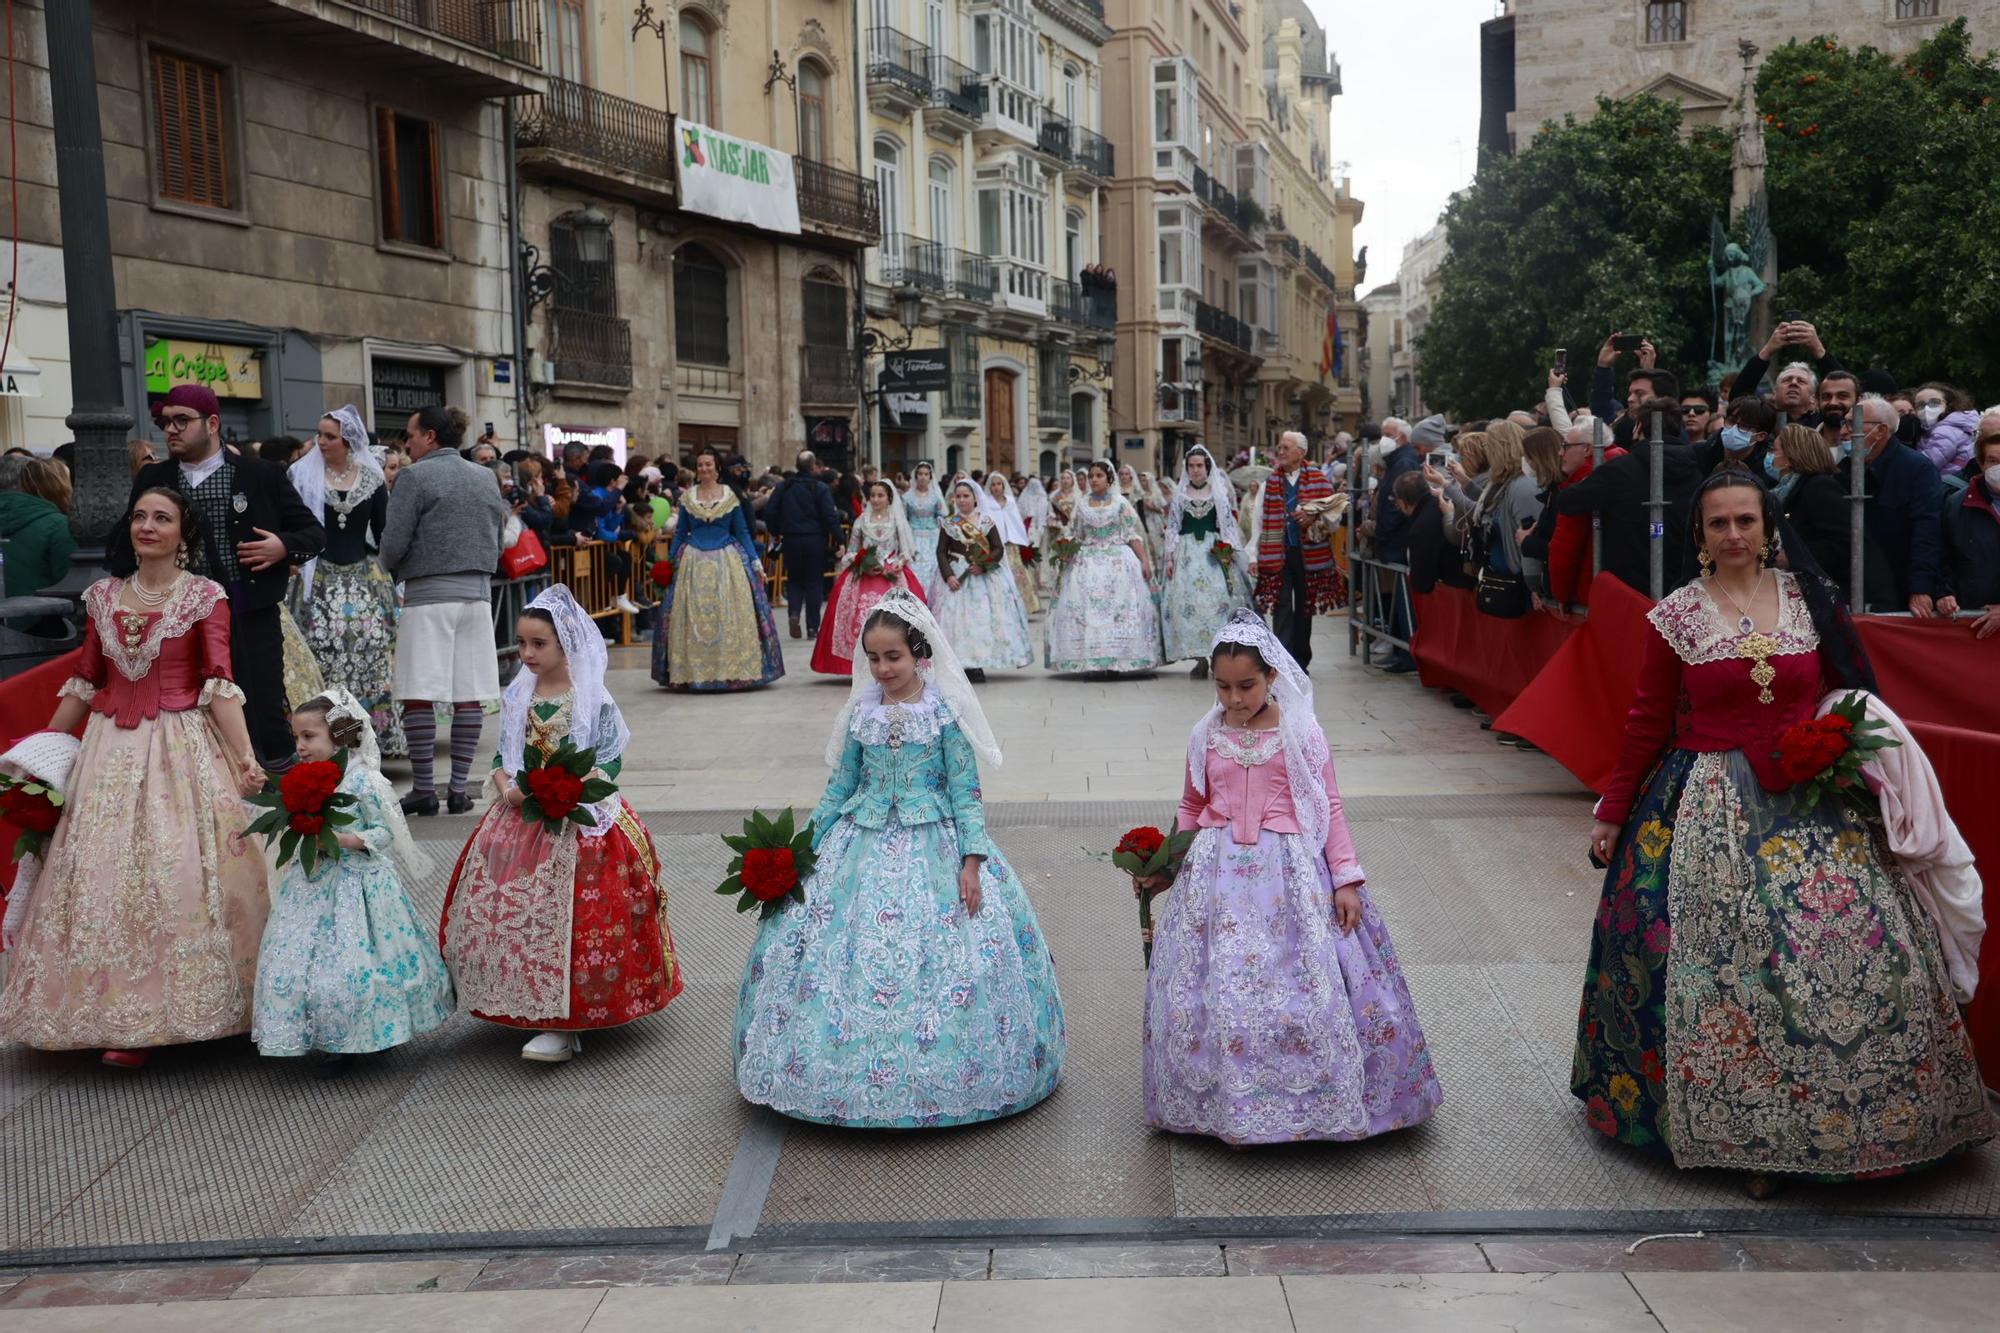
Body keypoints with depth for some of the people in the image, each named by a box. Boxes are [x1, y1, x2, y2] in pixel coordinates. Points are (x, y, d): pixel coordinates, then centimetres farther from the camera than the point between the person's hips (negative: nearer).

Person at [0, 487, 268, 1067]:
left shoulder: (205, 596, -2)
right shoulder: (103, 596, 10)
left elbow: (219, 685, -9)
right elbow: (84, 681, 15)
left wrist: (245, 756, -20)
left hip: (181, 749, -4)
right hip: (109, 748, 4)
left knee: (177, 873, -6)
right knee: (104, 877, 3)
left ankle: (168, 1010, 5)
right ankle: (122, 1019, 12)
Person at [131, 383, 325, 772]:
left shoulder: (262, 474, 3)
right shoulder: (152, 480, 10)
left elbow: (313, 532, 7)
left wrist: (285, 546, -12)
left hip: (252, 614, -3)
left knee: (263, 714, -1)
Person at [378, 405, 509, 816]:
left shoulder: (416, 476, -6)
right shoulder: (485, 478, 13)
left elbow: (394, 542, -8)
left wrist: (389, 568, 12)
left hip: (429, 595, -6)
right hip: (478, 593, 6)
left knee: (420, 696, -1)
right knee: (469, 697, 5)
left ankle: (423, 790, 1)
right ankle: (459, 788, 8)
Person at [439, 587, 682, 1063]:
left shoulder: (593, 699, -8)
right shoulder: (517, 696, 7)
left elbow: (610, 762, -8)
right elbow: (502, 757, 12)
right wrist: (506, 786, -9)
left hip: (577, 822, -5)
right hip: (520, 818, 6)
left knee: (564, 915, -10)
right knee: (501, 909, 3)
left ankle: (563, 1027, -4)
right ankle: (523, 1004, 20)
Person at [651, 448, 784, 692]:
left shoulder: (730, 496, 5)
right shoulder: (687, 497, 8)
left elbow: (742, 532, 7)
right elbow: (680, 533, 13)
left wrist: (756, 562, 1)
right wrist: (669, 562, 10)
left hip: (727, 560, -1)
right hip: (694, 561, 1)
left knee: (729, 617, -3)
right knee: (694, 619, 0)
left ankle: (731, 670, 5)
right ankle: (696, 673, 7)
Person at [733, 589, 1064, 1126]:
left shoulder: (945, 712, -5)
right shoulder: (861, 713, 5)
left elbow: (965, 790, -5)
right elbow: (841, 786, 12)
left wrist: (971, 859, -13)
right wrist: (806, 847, 9)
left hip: (933, 844, -3)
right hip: (863, 846, 3)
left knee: (937, 950, -6)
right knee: (849, 952, 0)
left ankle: (938, 1073, 10)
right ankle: (849, 1069, 15)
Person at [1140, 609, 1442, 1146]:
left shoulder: (1300, 731, -3)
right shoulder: (1206, 735, 5)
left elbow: (1330, 807, 1)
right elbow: (1191, 810, 17)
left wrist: (1346, 879, -4)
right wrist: (1163, 866, 7)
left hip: (1289, 872, -2)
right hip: (1219, 871, 2)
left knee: (1303, 980, -2)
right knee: (1217, 989, 1)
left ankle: (1312, 1098, 14)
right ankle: (1223, 1099, 16)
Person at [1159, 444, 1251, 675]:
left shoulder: (1219, 491, 7)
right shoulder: (1179, 493, 9)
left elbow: (1228, 524, 8)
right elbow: (1172, 527, 9)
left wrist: (1227, 551, -5)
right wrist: (1170, 557, 2)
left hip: (1215, 551, -1)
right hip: (1187, 552, 1)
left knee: (1219, 599, -10)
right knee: (1189, 601, -7)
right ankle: (1200, 658, -3)